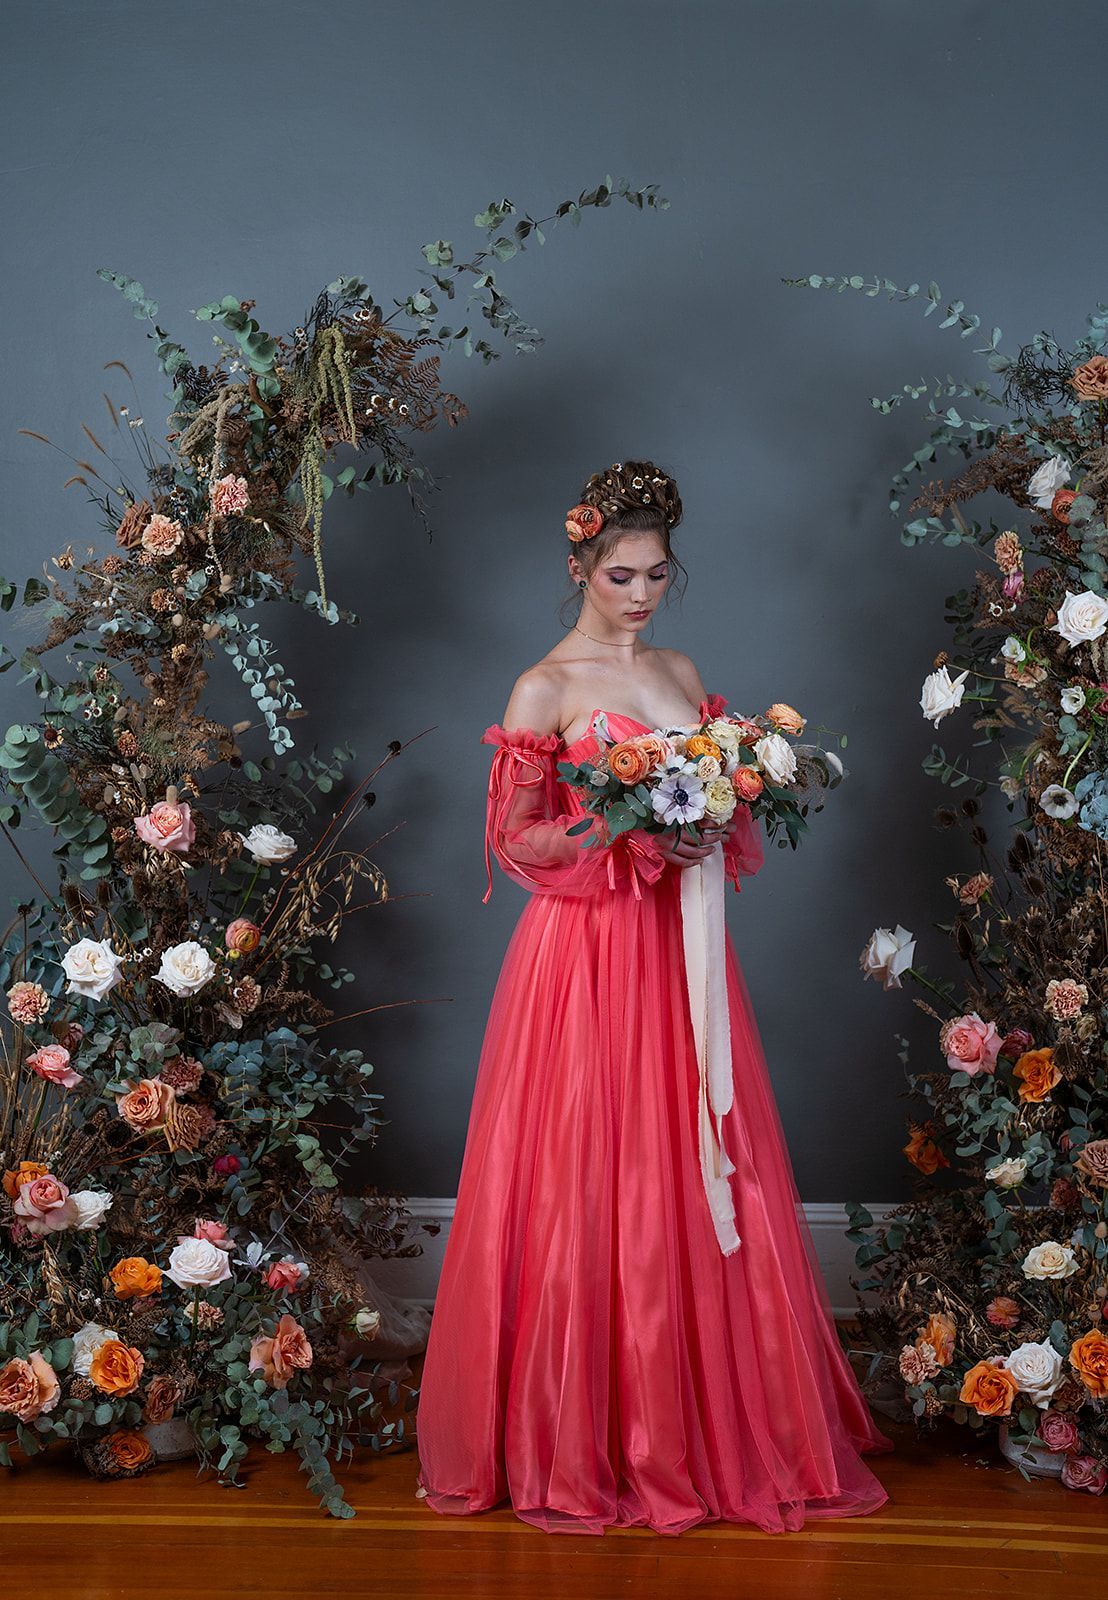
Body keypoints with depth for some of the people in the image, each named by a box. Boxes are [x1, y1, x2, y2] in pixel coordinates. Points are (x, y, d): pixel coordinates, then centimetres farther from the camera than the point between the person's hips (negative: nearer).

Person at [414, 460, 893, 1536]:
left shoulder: (682, 675, 14)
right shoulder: (543, 689, -4)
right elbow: (514, 839, -6)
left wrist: (713, 823, -4)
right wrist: (631, 838, -17)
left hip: (680, 948, 6)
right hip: (584, 953, -5)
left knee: (693, 1180, 8)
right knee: (586, 1187, -1)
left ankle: (705, 1419, 21)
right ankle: (582, 1435, 13)